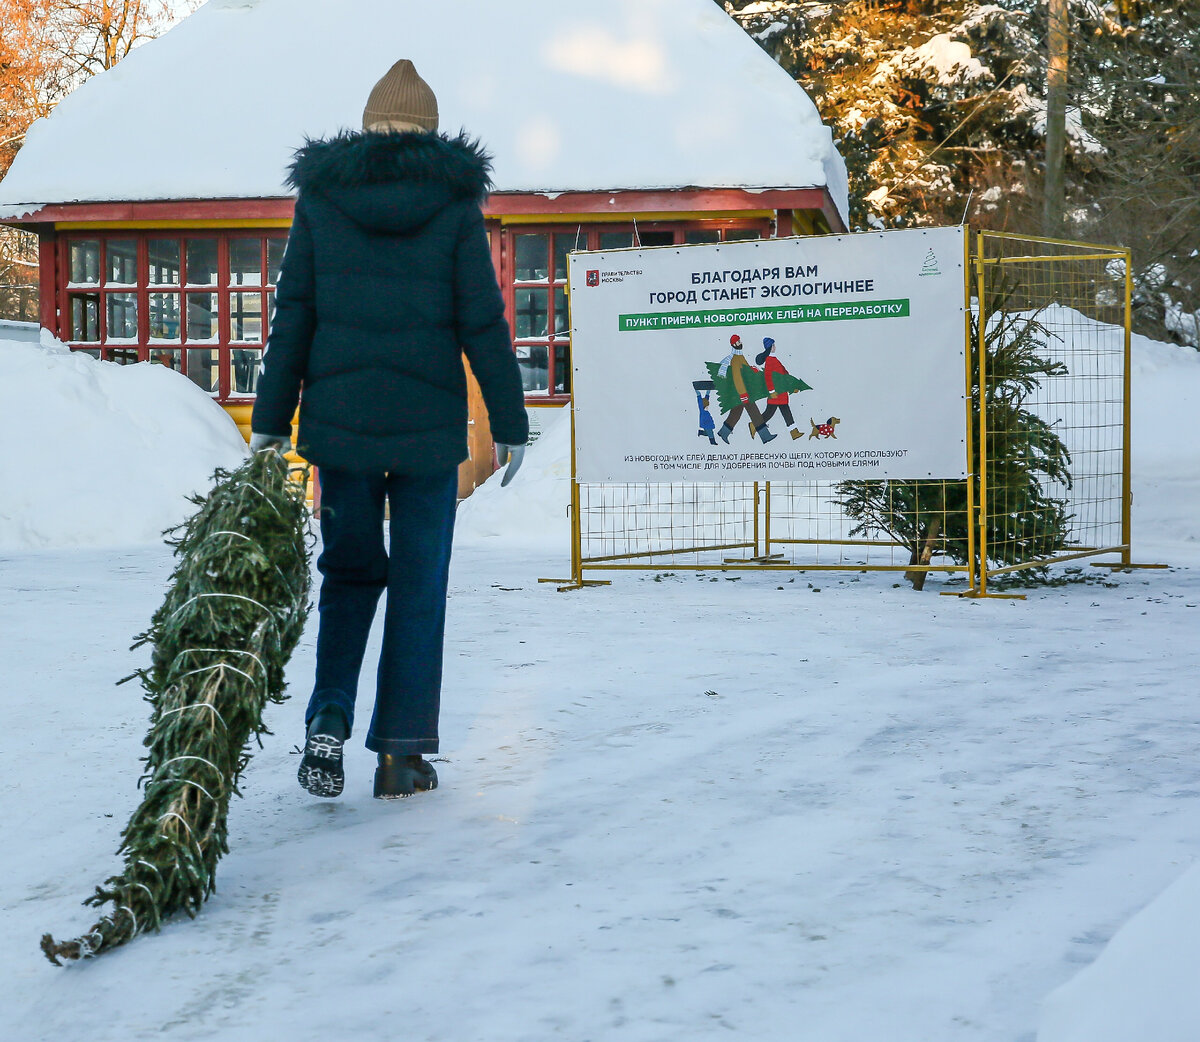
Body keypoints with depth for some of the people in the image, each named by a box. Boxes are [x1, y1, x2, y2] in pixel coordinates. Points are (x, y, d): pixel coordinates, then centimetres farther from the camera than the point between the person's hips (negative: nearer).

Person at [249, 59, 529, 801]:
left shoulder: (321, 195, 3)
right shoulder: (454, 200, -2)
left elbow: (293, 315, 2)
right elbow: (481, 319, -4)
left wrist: (272, 421, 5)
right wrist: (509, 420, 3)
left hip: (339, 416, 2)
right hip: (428, 422, -1)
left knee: (350, 570, 16)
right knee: (420, 581, 8)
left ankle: (331, 718, -2)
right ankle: (403, 754, 9)